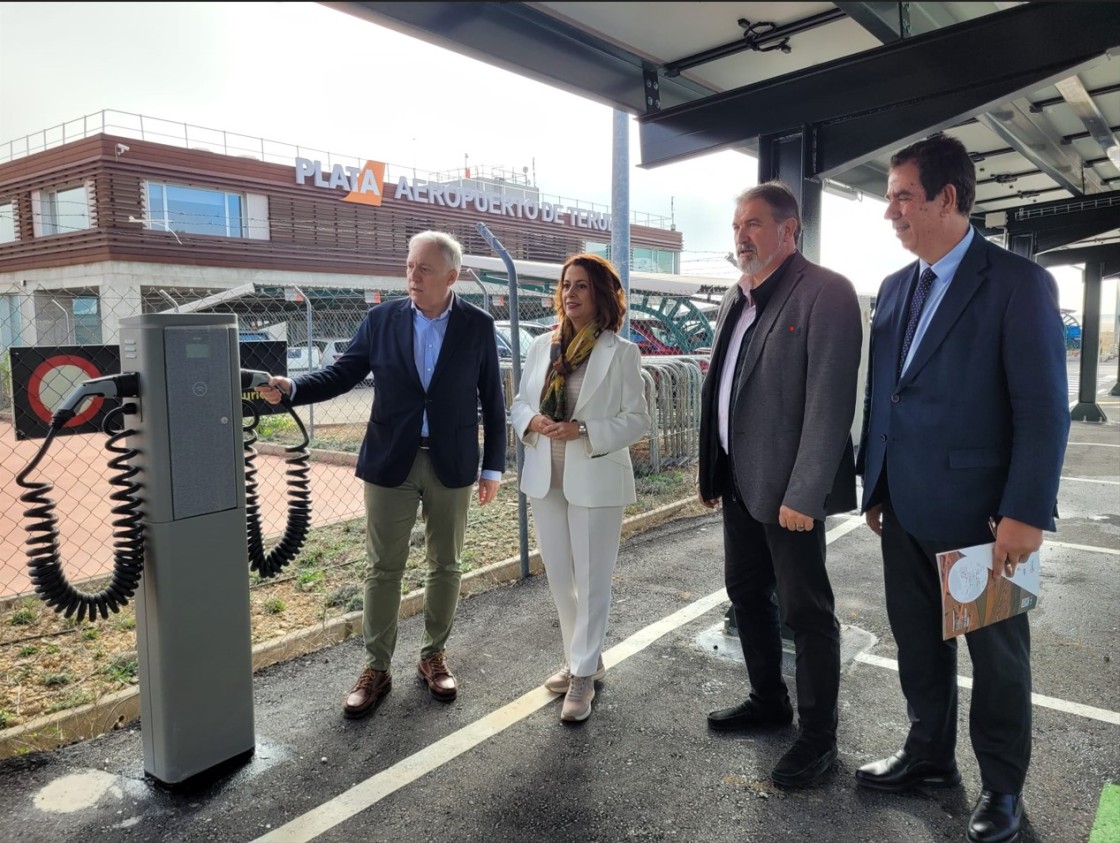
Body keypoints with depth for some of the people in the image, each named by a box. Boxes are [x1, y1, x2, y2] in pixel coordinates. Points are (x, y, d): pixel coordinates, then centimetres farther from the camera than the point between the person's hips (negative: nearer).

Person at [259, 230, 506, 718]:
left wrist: (493, 467, 0)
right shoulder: (380, 320, 0)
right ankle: (376, 668, 21)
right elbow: (342, 373, 2)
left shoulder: (478, 325, -2)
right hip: (391, 461, 0)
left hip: (452, 464, 0)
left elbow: (492, 400, 1)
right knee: (383, 568, 6)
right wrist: (291, 389, -17)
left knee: (445, 565, 11)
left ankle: (433, 656, 30)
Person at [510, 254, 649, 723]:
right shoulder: (542, 346, 8)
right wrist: (531, 422, -12)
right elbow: (519, 404, 11)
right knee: (559, 577, 15)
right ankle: (581, 659, 33)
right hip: (545, 478, 5)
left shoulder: (621, 352, -6)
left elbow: (637, 419, -8)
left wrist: (584, 431, -21)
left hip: (594, 479, -5)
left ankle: (583, 674, 18)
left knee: (591, 579, 4)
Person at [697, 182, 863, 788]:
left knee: (805, 609, 4)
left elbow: (830, 401, -19)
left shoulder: (825, 293, -12)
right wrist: (710, 471, 13)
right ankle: (769, 701, 38)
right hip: (739, 481, 8)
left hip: (788, 487, -8)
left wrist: (803, 493, -22)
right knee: (746, 593, 18)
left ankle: (818, 736, 22)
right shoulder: (736, 300, 13)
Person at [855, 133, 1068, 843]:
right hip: (905, 510, 6)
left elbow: (1044, 409, -14)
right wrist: (874, 487, 11)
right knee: (919, 643, 18)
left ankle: (1002, 786, 33)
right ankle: (930, 755, 38)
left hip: (979, 513, -5)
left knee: (997, 655, 13)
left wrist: (1026, 514, -18)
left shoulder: (1019, 282, -10)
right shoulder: (896, 288, 10)